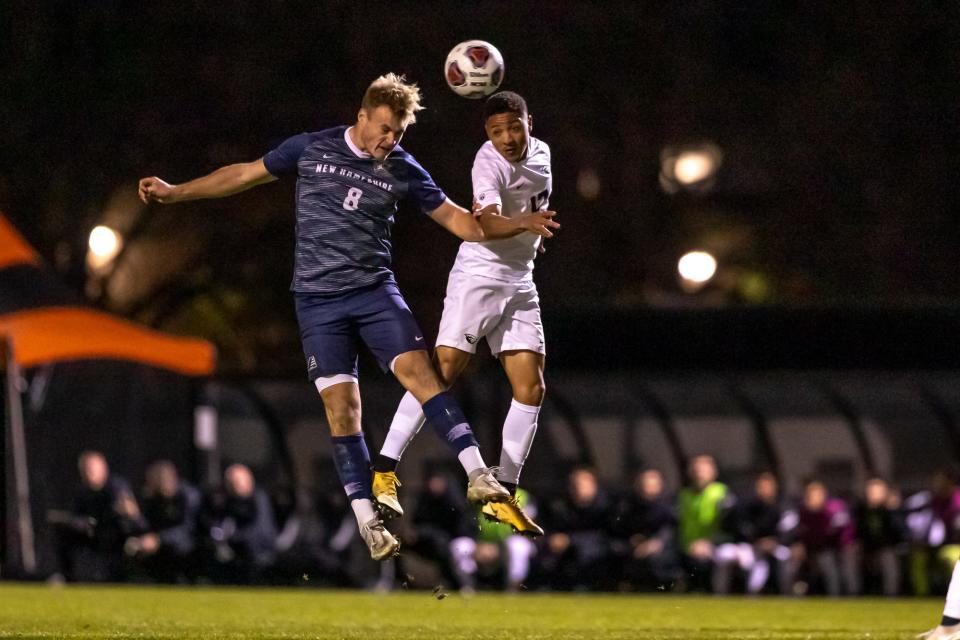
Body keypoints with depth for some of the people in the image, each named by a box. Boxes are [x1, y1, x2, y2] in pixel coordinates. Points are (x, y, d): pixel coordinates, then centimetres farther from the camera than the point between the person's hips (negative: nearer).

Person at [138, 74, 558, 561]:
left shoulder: (403, 171, 2)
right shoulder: (310, 150, 0)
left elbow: (461, 222, 4)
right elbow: (245, 174, 12)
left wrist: (519, 224, -11)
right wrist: (176, 192, 12)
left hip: (375, 291, 0)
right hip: (318, 300, 0)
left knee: (419, 371, -21)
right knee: (342, 406, -7)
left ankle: (477, 476, -27)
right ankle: (368, 523, -2)